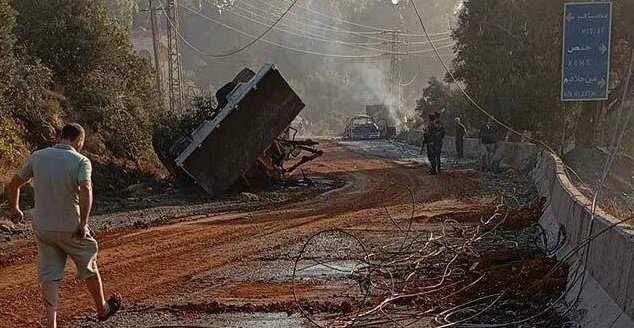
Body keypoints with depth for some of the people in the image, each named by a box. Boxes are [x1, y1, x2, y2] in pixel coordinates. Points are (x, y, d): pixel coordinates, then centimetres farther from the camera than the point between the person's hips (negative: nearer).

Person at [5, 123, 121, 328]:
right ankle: (102, 309, 36)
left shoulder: (37, 157, 2)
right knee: (89, 268, 17)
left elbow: (13, 185, 10)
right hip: (71, 229, -4)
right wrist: (83, 223, -27)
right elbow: (86, 190, -30)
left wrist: (14, 210, 26)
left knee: (50, 277, 9)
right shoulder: (81, 161, -12)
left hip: (42, 227, 4)